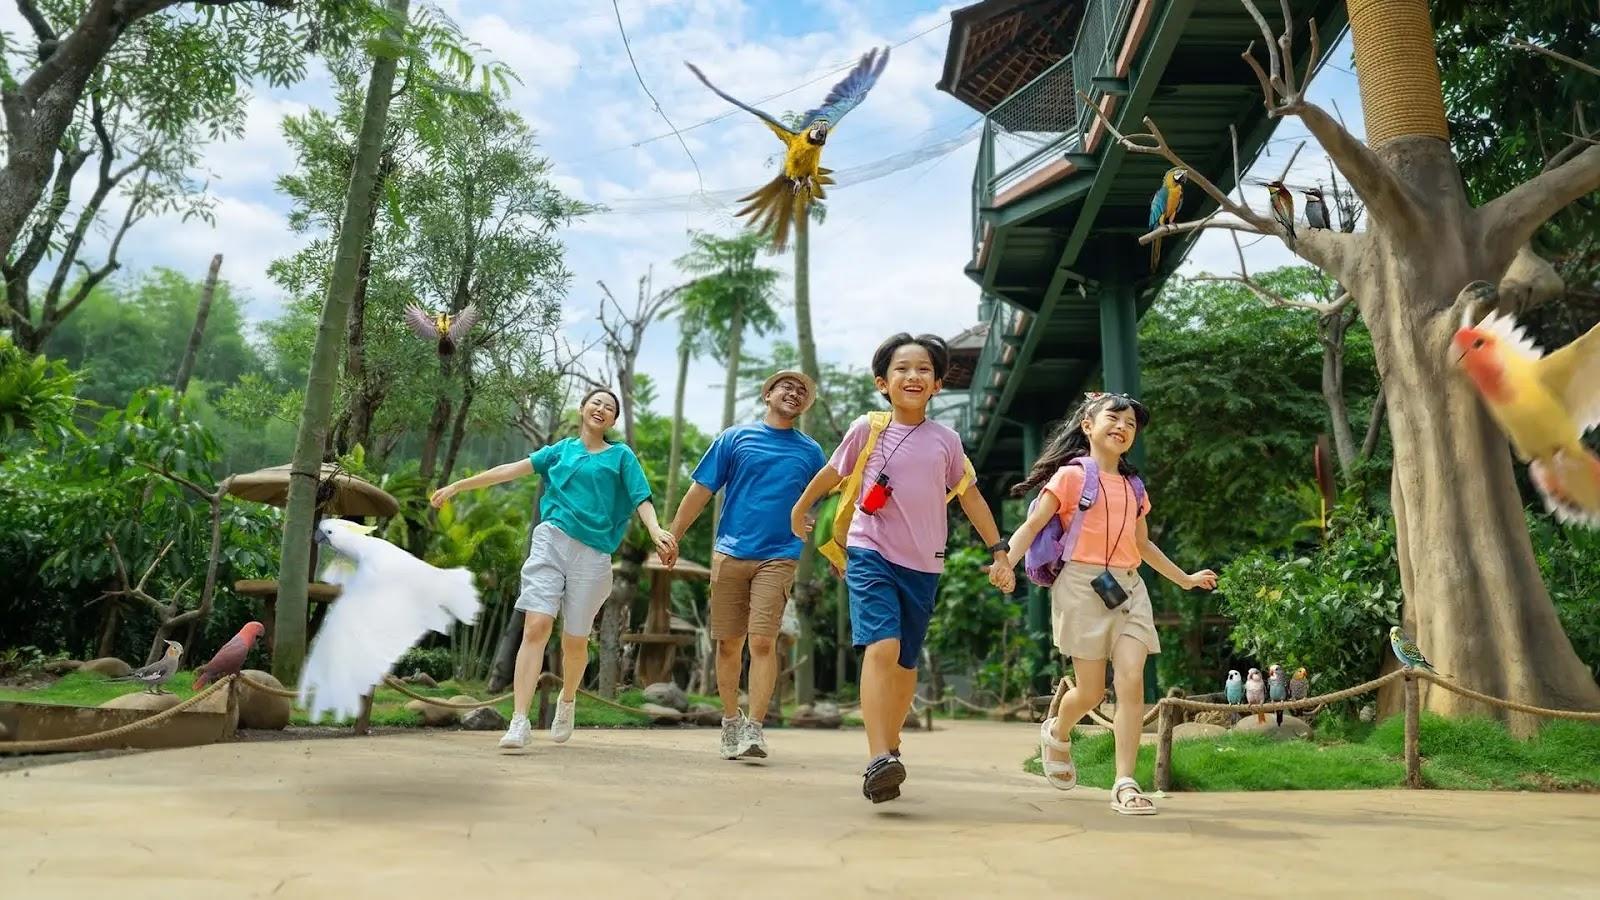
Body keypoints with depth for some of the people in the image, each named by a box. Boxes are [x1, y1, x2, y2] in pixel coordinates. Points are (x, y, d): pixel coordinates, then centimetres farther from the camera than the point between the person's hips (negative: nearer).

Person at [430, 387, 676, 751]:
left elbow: (641, 499, -1)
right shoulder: (562, 449, 16)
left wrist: (657, 531, -21)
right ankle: (519, 722, -12)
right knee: (535, 627, -13)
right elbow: (511, 470, 13)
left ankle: (567, 701, 33)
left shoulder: (621, 456, 11)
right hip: (551, 542, 1)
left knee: (575, 640, 3)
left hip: (592, 554, -1)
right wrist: (457, 485, 10)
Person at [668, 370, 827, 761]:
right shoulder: (735, 438, 7)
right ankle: (731, 722, 22)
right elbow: (701, 491, 6)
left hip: (778, 557, 0)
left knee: (762, 642, -10)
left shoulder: (810, 452, 11)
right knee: (728, 643, 6)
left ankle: (754, 729, -5)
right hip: (730, 553, 1)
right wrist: (672, 537, 3)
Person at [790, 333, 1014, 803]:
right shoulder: (866, 429, -3)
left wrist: (999, 552, 13)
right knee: (882, 646, -22)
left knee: (906, 662, 11)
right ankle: (878, 759, -25)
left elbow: (969, 496, 14)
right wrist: (799, 510, 27)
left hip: (922, 565, 3)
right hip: (870, 555, -3)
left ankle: (889, 745, 32)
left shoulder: (946, 440, 3)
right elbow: (831, 474, 14)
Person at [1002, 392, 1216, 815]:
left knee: (1132, 681, -11)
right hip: (1082, 585, -5)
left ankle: (1125, 784, -6)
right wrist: (1007, 561, -24)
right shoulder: (1071, 475, 1)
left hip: (1128, 588, 5)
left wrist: (1185, 579, 32)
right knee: (1091, 691, 0)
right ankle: (1057, 733, 33)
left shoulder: (1133, 488, 17)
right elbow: (1033, 525, -8)